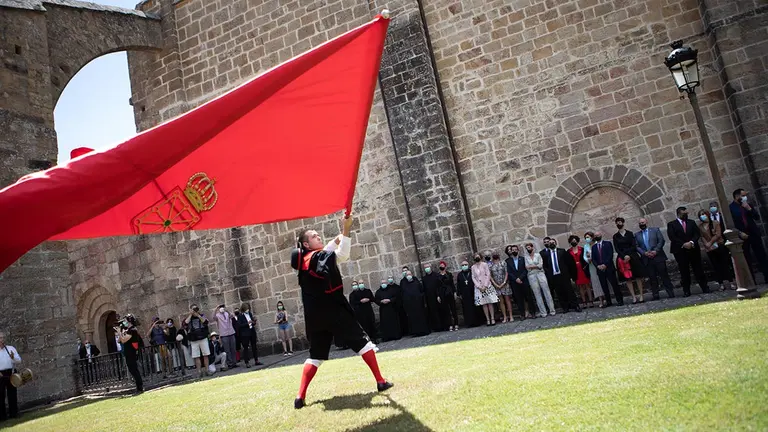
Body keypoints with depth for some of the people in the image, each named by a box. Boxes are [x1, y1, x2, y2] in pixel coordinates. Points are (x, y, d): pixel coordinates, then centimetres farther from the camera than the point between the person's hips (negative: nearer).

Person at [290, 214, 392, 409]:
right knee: (361, 341, 6)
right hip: (333, 311, -7)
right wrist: (346, 229, -32)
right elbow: (342, 255, -31)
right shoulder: (318, 257, -14)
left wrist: (341, 234, 14)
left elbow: (327, 252, 23)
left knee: (316, 354, 14)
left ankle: (300, 396, 5)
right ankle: (380, 381, 7)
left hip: (314, 315, 7)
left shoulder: (304, 259, 10)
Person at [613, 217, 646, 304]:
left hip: (633, 257, 0)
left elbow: (634, 245, 0)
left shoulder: (629, 233, 6)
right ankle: (634, 297, 0)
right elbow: (616, 249, 1)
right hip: (622, 258, 1)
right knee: (628, 278, -2)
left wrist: (629, 255, -13)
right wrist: (624, 256, -13)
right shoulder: (615, 236, 7)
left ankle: (641, 296, 3)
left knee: (638, 277, -1)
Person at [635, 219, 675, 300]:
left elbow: (661, 241, -1)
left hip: (658, 256, -2)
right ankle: (655, 295, 5)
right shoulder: (637, 235, 12)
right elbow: (637, 247, 6)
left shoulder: (655, 230, 8)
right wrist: (644, 253, -10)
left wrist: (655, 251, -11)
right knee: (652, 278, 2)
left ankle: (670, 293, 4)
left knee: (664, 275, -1)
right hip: (646, 259, 2)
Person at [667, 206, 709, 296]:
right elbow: (672, 237, -7)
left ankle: (705, 288, 10)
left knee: (698, 269, 4)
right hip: (680, 251, -3)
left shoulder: (692, 222, 16)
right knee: (684, 271, -1)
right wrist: (683, 244, -15)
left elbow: (697, 233, 5)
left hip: (693, 249, 3)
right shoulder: (671, 224, 4)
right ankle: (686, 290, 2)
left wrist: (691, 242, -13)